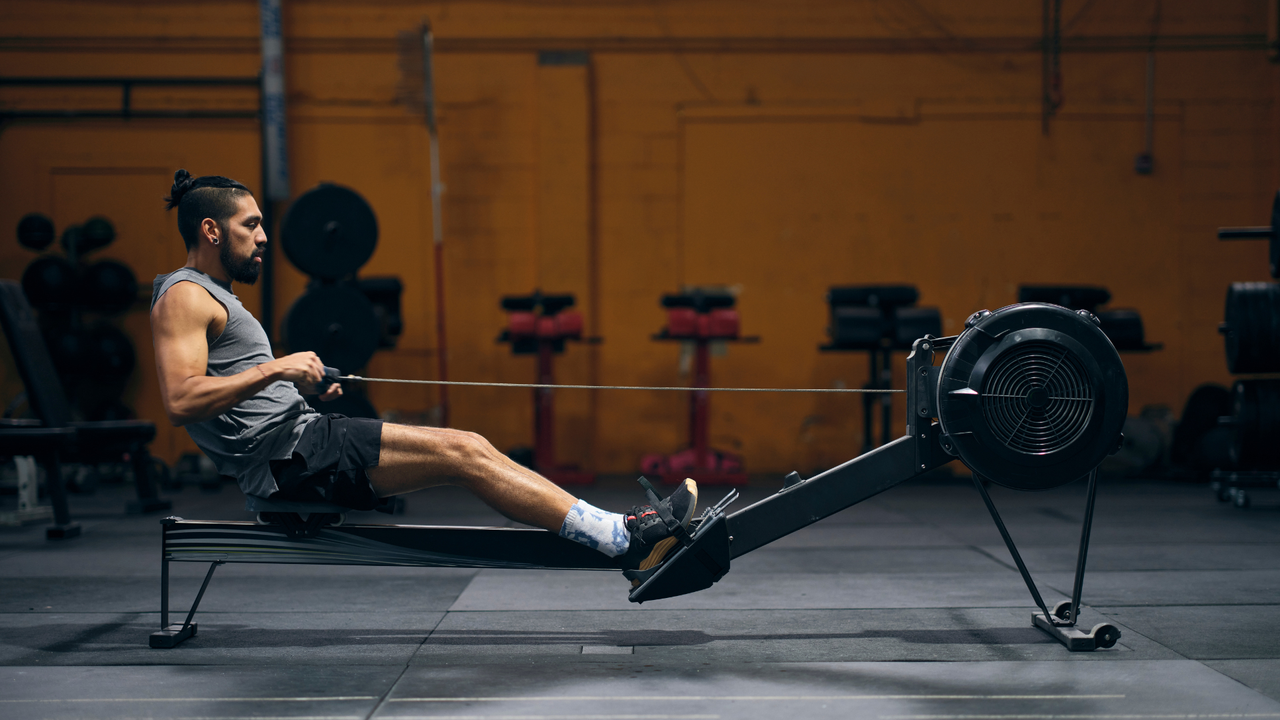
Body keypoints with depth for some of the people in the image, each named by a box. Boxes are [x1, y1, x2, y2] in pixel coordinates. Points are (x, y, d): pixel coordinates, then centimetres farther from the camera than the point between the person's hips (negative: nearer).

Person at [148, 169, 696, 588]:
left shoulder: (214, 297, 25)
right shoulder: (184, 298, -7)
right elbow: (180, 401, -21)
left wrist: (302, 387, 14)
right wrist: (275, 368, -20)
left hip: (296, 445, 10)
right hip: (286, 456, -10)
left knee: (466, 450, -1)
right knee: (461, 453, -18)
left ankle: (625, 535, -7)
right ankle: (627, 540, -19)